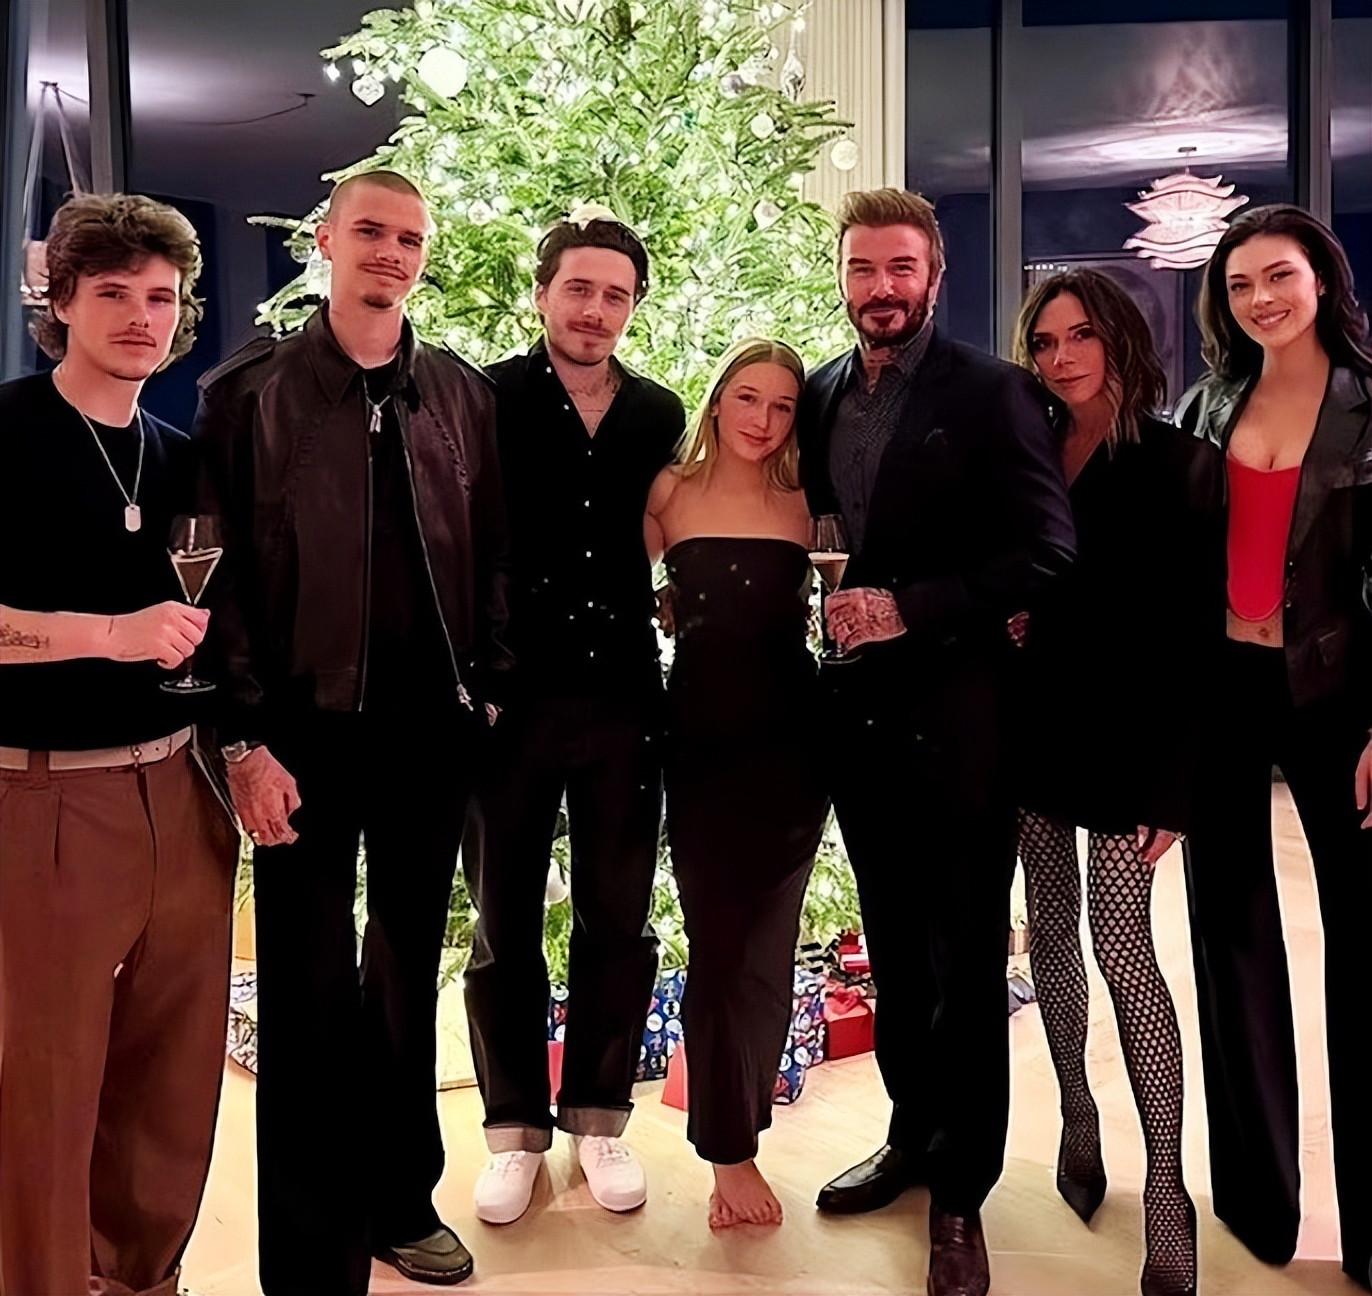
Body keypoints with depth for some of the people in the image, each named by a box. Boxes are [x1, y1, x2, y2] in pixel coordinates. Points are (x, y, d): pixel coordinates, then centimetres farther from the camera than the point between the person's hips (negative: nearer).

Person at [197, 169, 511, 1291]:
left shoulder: (463, 393, 6)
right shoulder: (251, 390, -3)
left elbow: (490, 555, 9)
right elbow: (223, 571, -6)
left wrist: (486, 687, 4)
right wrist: (247, 737, -11)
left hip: (432, 725, 4)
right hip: (307, 728, -3)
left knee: (410, 969, 16)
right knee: (311, 987, 3)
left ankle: (400, 1196, 36)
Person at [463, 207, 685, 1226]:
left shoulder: (661, 414, 6)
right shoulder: (487, 399, -3)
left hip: (624, 696, 3)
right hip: (511, 694, -2)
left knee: (618, 920, 11)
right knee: (505, 922, 10)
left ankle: (600, 1117, 27)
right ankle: (516, 1127, 26)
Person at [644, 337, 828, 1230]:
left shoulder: (804, 505, 3)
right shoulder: (671, 493, 2)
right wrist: (673, 611, -7)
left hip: (790, 738, 1)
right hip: (701, 736, -1)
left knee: (764, 942, 8)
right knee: (718, 940, 2)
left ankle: (734, 1118, 28)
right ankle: (732, 1153, 15)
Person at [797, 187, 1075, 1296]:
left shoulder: (991, 392, -8)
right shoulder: (823, 394, 9)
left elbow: (1047, 551, -14)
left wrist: (912, 606, -20)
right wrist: (830, 606, 1)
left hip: (958, 710, -5)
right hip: (859, 706, 6)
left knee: (966, 956, 6)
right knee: (894, 943, 18)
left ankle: (961, 1193, 20)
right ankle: (915, 1133, 36)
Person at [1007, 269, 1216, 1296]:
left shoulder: (1172, 460, -5)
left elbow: (1192, 631, -8)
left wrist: (1173, 780, -13)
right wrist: (1004, 623, -8)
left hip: (1125, 734, -5)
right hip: (1036, 728, 5)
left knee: (1122, 944, -5)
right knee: (1052, 929, 11)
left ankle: (1167, 1189, 6)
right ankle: (1076, 1117, 29)